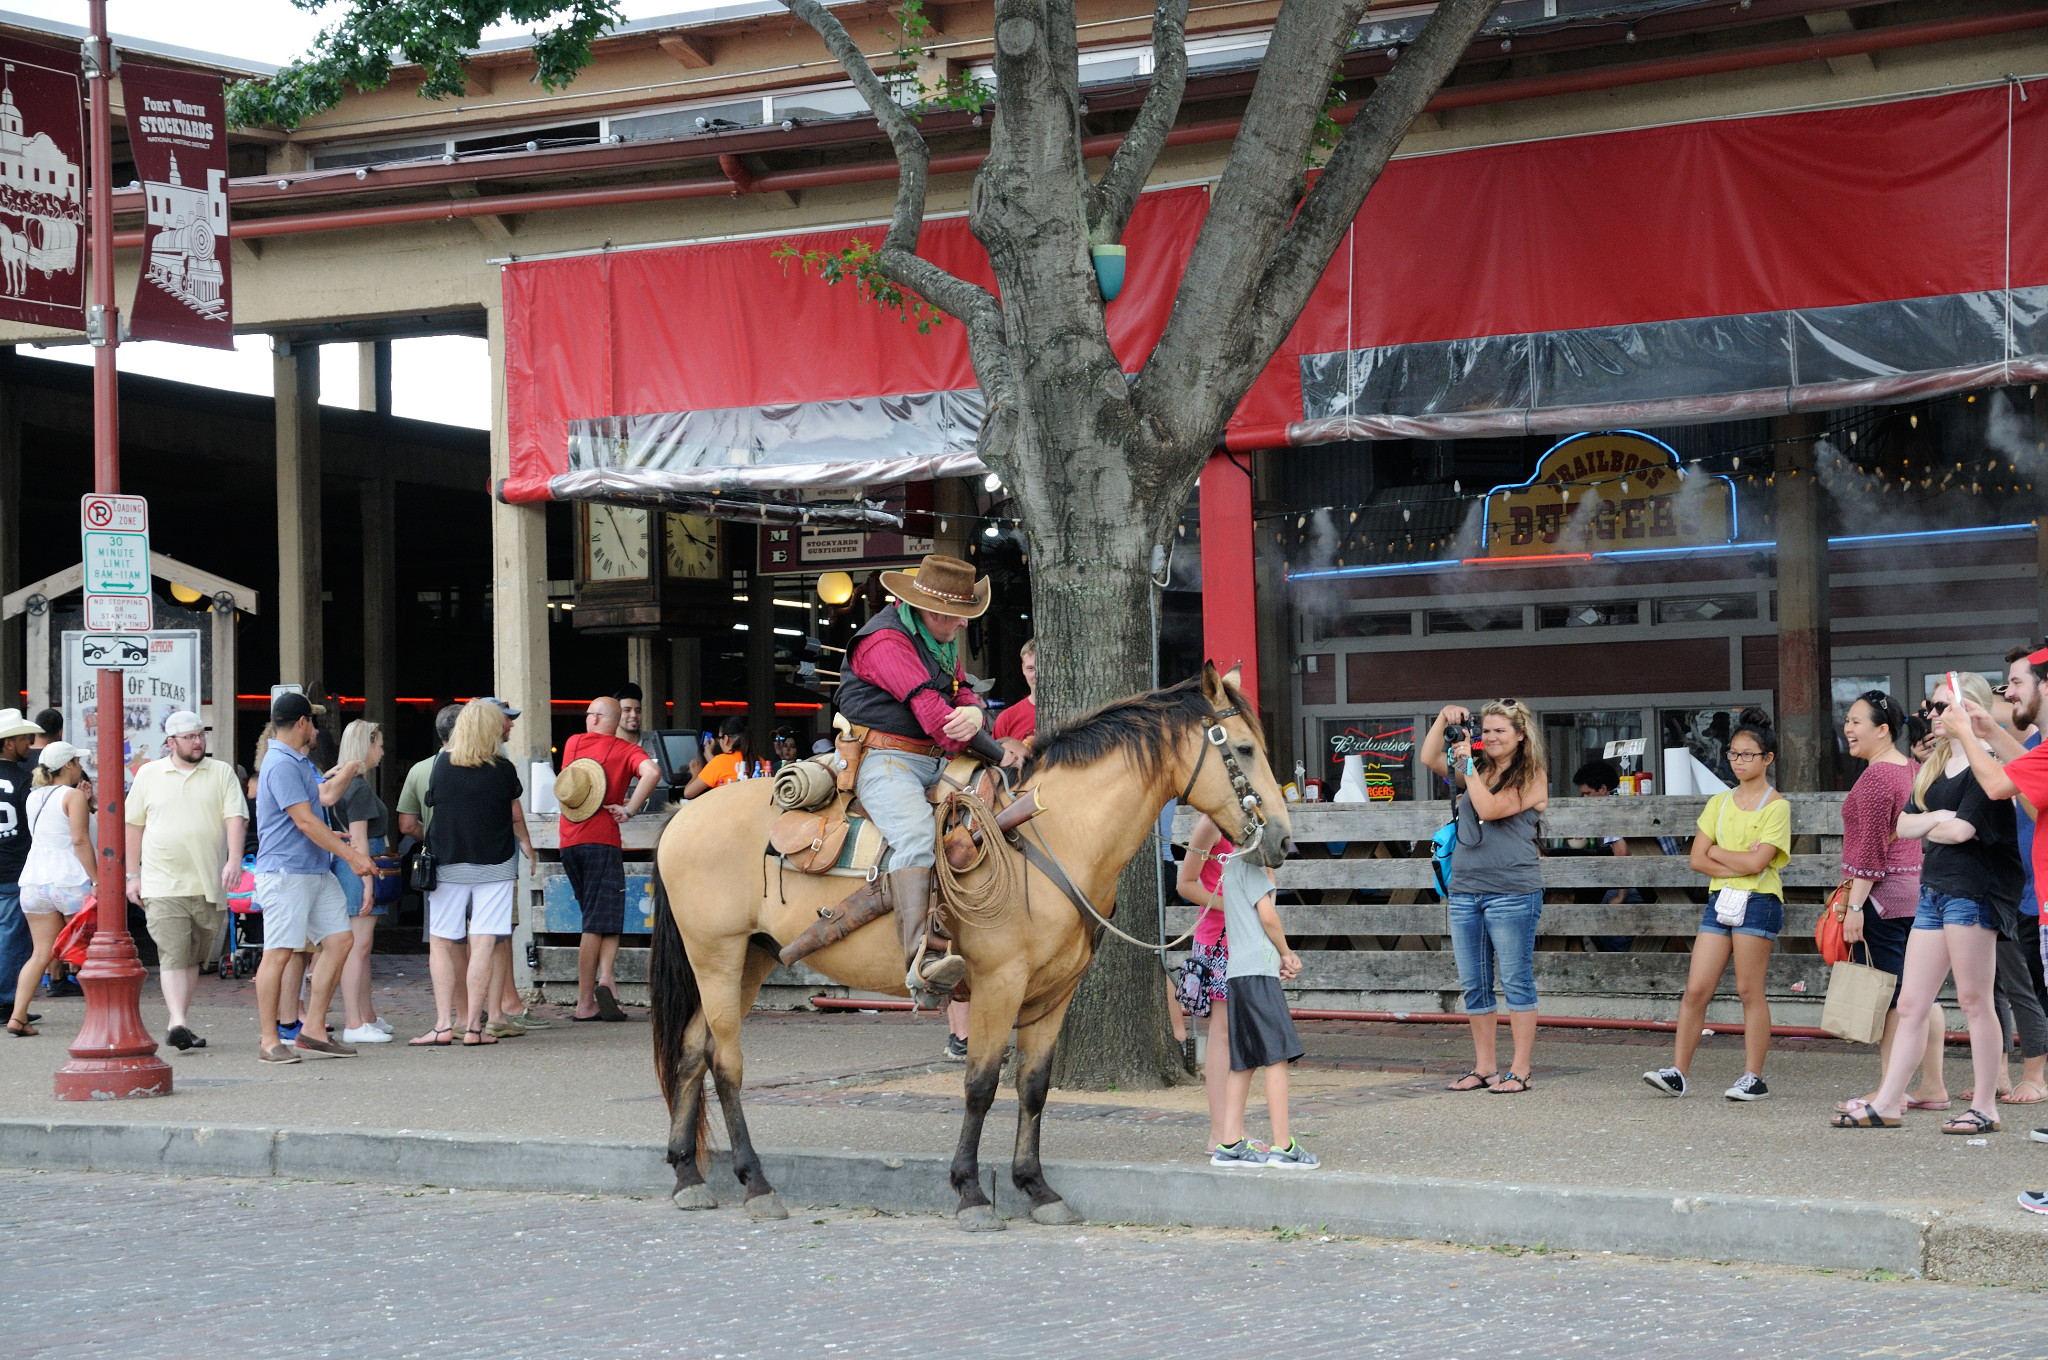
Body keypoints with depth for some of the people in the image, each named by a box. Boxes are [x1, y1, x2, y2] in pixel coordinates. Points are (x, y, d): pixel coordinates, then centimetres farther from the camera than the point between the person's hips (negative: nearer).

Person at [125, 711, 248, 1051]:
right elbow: (134, 826, 13)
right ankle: (178, 1024, -20)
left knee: (193, 959, 8)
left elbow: (236, 818, -2)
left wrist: (234, 860, -18)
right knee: (173, 956, -12)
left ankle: (183, 1022, 18)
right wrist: (132, 875, 10)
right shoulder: (148, 775, 8)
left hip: (209, 884, 1)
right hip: (164, 885, -1)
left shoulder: (221, 773, 7)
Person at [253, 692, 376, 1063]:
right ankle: (268, 1040, -1)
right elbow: (305, 821, -19)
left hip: (316, 872, 10)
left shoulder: (299, 762, 17)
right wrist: (351, 855, -16)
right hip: (285, 872, -10)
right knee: (280, 952, -7)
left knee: (339, 940, 6)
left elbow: (326, 797, 29)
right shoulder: (281, 765, -15)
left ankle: (313, 1029, 10)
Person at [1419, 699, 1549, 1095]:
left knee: (1516, 981, -3)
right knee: (1474, 985, 9)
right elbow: (1429, 758, 12)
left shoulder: (1531, 777, -3)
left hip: (1511, 893, -7)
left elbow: (1490, 809, -14)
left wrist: (1469, 766, -8)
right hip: (1465, 890, 7)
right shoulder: (1477, 770, 16)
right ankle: (1484, 1066, 17)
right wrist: (1444, 718, 2)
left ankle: (1520, 1070, 1)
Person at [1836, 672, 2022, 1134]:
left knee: (1974, 1001, -3)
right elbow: (1904, 824, 11)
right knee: (1910, 1004, 7)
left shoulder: (1986, 761, -10)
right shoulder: (1936, 765, 17)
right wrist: (1937, 819, -9)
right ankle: (1888, 1103, 9)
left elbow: (1962, 828, -19)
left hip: (1972, 889, -9)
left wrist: (1928, 829, 1)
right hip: (1933, 889, 9)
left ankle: (1985, 1106, 5)